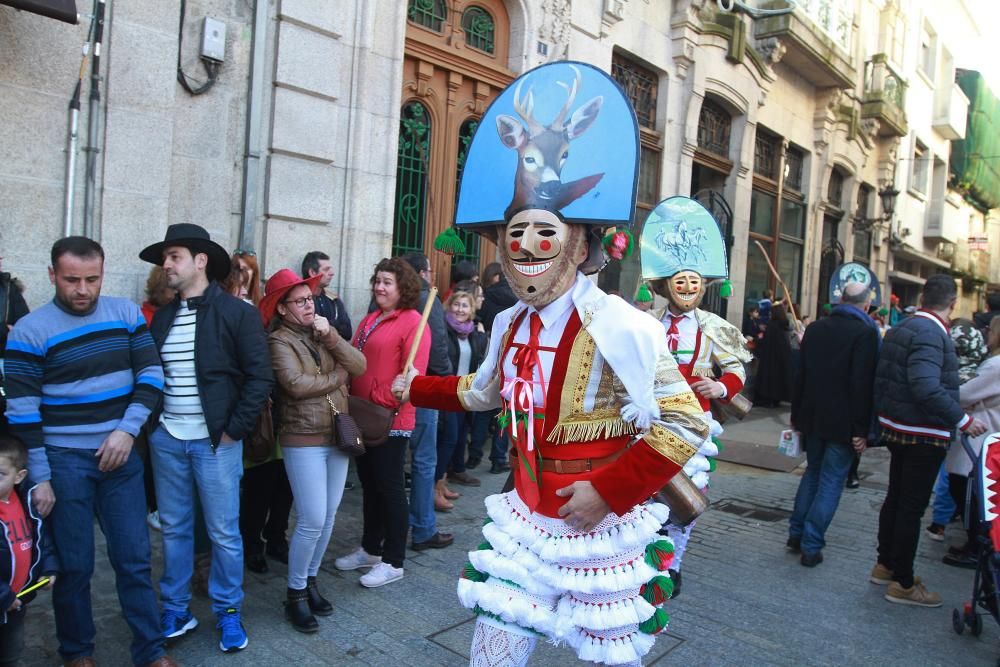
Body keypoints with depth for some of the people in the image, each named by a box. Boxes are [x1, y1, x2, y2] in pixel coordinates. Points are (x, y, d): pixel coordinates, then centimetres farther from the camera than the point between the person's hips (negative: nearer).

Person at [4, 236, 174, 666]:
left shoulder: (126, 313, 0)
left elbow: (151, 373, 1)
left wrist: (127, 429, -12)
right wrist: (39, 477, -8)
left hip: (121, 455, 3)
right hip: (64, 461, -2)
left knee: (134, 558, 9)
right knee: (74, 564, 10)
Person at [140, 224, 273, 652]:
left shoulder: (238, 313, -8)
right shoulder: (162, 316, 9)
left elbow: (260, 376, -11)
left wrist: (234, 429, -13)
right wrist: (149, 424, 4)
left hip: (216, 440, -5)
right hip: (166, 439, 5)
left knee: (223, 532, 5)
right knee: (173, 529, 14)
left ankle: (228, 613, 23)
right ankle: (175, 611, 30)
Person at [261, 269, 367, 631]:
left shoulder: (322, 333, 11)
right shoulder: (280, 341, -7)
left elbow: (359, 365, 0)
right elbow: (296, 384, -21)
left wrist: (331, 336, -12)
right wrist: (338, 376, -7)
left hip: (337, 435, 6)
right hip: (303, 439, -6)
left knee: (328, 516, 11)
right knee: (312, 520, -5)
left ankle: (310, 579, 29)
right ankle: (296, 594, 13)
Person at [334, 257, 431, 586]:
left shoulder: (412, 322, -12)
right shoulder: (370, 320, 13)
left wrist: (383, 403, -17)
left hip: (391, 420, -8)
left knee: (389, 487, 2)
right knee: (369, 484, 18)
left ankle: (393, 561, 15)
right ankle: (370, 548, 33)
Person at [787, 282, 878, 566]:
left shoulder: (815, 329, 5)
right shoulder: (866, 333, -13)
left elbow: (801, 374, 10)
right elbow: (862, 385, -18)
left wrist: (796, 414, 17)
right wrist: (861, 429, -13)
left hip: (812, 417, 5)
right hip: (842, 422, -5)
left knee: (812, 472, 20)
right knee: (831, 481, 3)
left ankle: (796, 533, 23)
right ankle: (811, 546, 5)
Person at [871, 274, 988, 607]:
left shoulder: (900, 328, 9)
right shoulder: (930, 332, -21)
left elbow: (882, 378, 15)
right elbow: (927, 388, -30)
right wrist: (961, 420, -22)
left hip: (896, 428, 9)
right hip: (922, 435, -9)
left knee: (896, 498, 19)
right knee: (912, 507, 1)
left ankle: (885, 565, 32)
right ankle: (903, 583, 12)